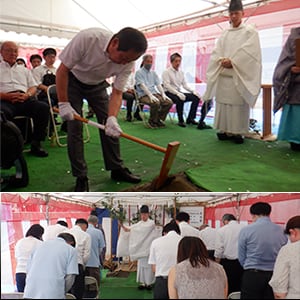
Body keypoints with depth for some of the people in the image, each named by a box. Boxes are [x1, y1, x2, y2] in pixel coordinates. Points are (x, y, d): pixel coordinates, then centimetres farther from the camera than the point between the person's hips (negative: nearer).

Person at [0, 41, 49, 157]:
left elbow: (33, 87, 21)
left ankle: (36, 144, -20)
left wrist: (27, 95, -3)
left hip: (24, 99, 4)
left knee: (44, 107, -26)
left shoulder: (24, 70, 30)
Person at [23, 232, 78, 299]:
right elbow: (70, 276, -3)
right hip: (53, 294, -4)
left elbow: (28, 269, 18)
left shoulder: (41, 245, 19)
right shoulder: (71, 250, 6)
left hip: (30, 293, 5)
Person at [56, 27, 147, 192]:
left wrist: (112, 118, -36)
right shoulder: (87, 38, -36)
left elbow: (116, 93, -19)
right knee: (75, 128, -9)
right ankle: (81, 177, 0)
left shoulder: (128, 63, -24)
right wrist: (63, 103, -26)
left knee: (110, 127, -2)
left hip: (97, 85, 4)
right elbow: (62, 70, -26)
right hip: (73, 81, -3)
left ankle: (116, 169, 13)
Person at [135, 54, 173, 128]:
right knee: (156, 103, -36)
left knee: (169, 102, -19)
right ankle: (152, 121, -11)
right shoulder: (139, 72, 1)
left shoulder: (153, 73, 20)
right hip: (144, 95, -6)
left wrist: (163, 94, -7)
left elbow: (158, 84, 12)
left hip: (155, 93, 6)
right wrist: (150, 95, -25)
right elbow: (142, 85, -12)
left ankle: (159, 119, -2)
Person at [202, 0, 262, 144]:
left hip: (240, 76, -4)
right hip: (223, 75, 5)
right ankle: (225, 130, 8)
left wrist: (232, 62, -15)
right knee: (223, 103, 2)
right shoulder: (224, 34, 19)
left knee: (239, 104, -8)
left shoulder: (250, 31, 6)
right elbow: (216, 52, 11)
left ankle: (238, 132, -3)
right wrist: (221, 60, -10)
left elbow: (249, 52, -8)